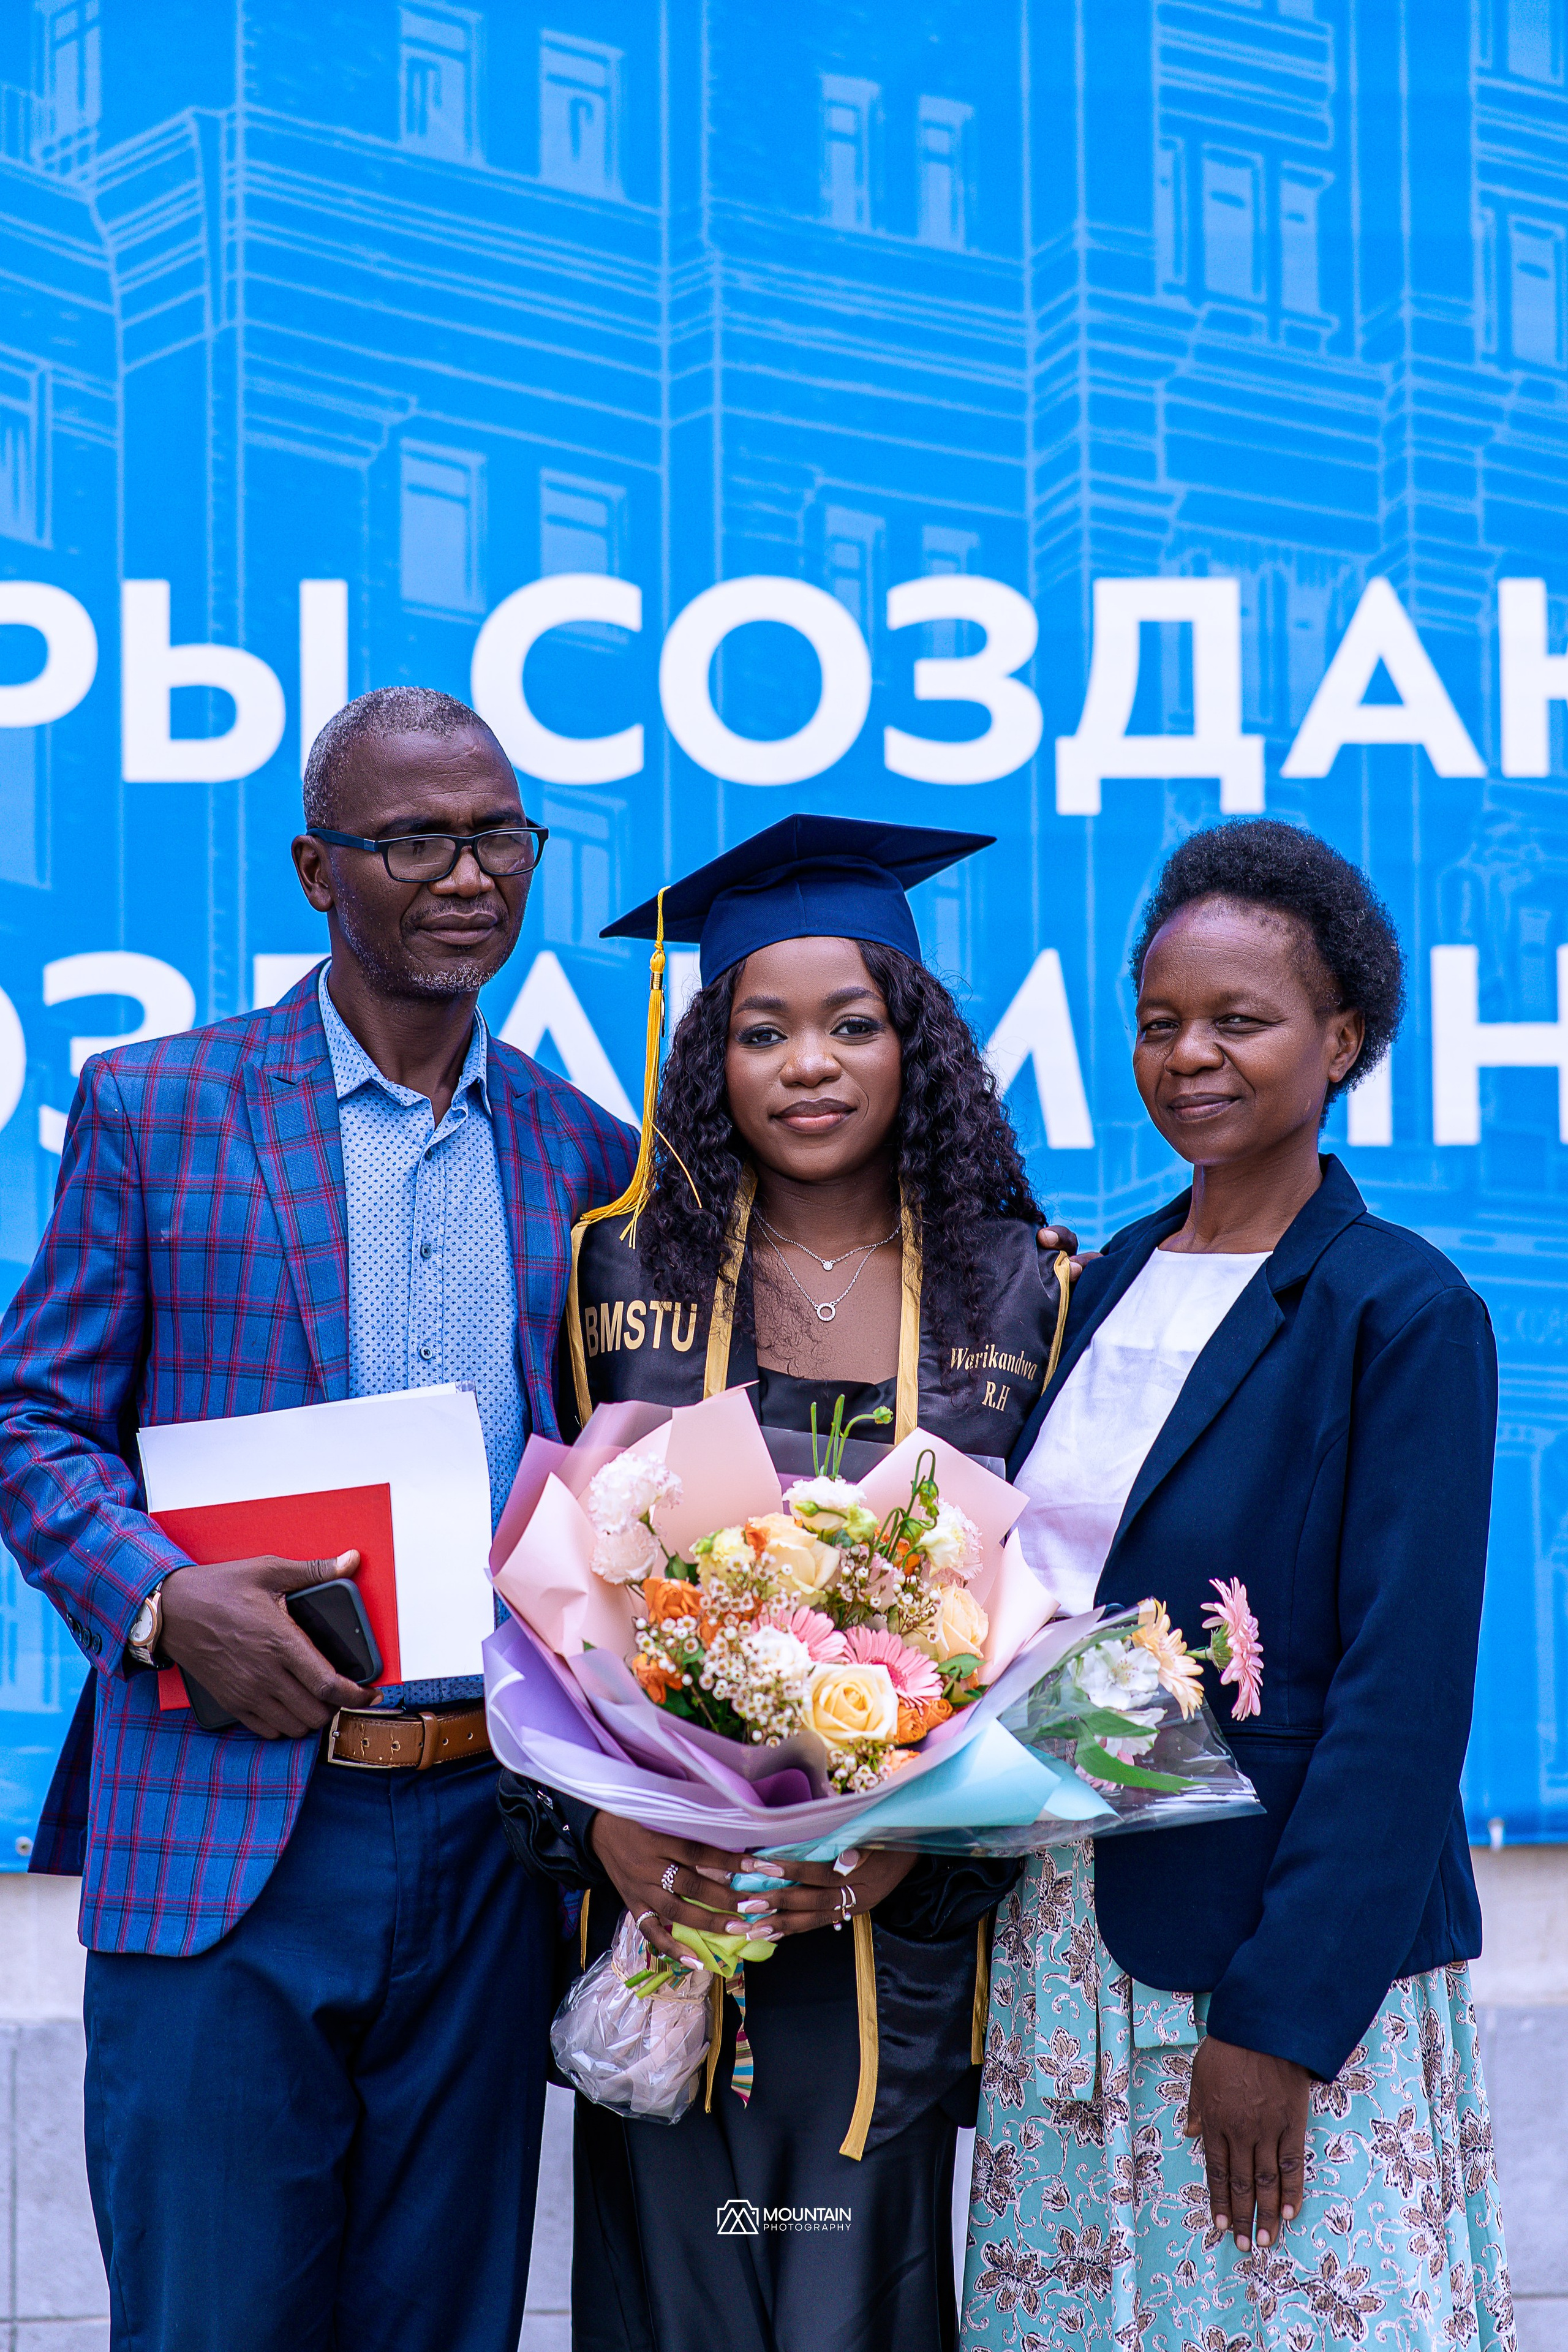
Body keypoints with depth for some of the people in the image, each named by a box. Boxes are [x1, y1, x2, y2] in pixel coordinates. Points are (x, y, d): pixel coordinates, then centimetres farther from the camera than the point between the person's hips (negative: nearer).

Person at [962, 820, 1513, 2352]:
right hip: (1068, 1928, 6)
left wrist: (1282, 2013, -17)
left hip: (1280, 1952, -6)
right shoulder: (1109, 1283, 9)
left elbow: (1404, 1692, -15)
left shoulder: (1401, 1314, -11)